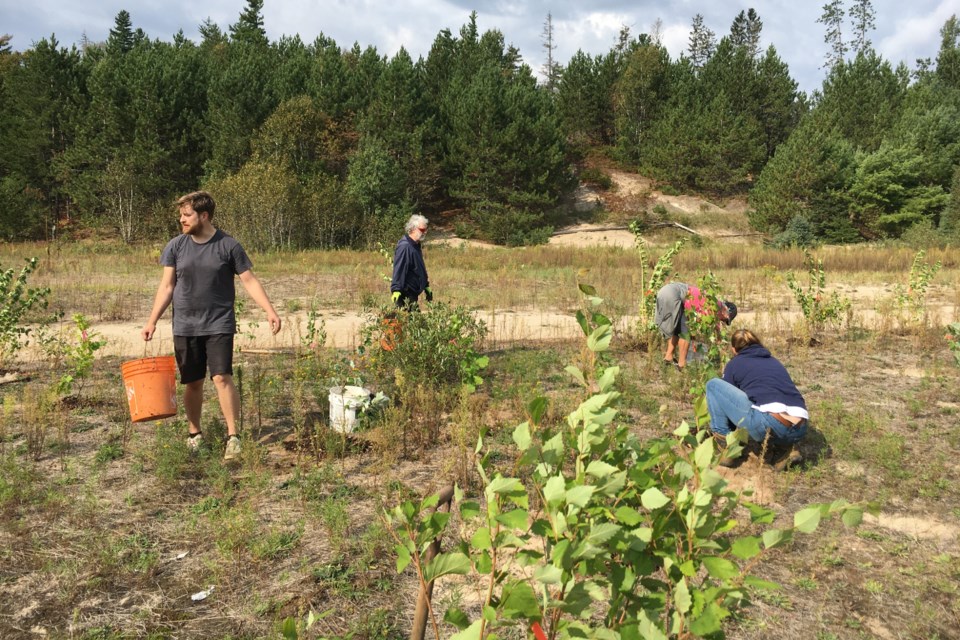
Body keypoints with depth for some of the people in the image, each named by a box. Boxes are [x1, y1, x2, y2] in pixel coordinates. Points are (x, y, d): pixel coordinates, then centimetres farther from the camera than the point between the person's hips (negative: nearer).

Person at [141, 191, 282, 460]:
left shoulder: (229, 246, -4)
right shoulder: (175, 246, 3)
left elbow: (250, 281, -4)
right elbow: (166, 287, 6)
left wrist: (270, 311, -14)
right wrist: (152, 321, 0)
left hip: (219, 325, -3)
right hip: (184, 326, 3)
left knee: (222, 377, -12)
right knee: (192, 382, 8)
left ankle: (233, 436, -5)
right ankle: (195, 435, 24)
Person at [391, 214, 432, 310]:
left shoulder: (416, 246, 13)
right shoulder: (404, 247, -19)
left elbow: (421, 269, 24)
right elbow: (398, 271, -24)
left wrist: (426, 287, 27)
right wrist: (396, 292, -30)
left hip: (413, 294, 10)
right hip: (405, 295, -10)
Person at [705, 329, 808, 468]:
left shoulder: (734, 363, 18)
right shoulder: (774, 361, 33)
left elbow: (727, 397, 26)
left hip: (769, 425, -6)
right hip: (799, 430, 6)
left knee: (714, 385, 10)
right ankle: (785, 447, 16)